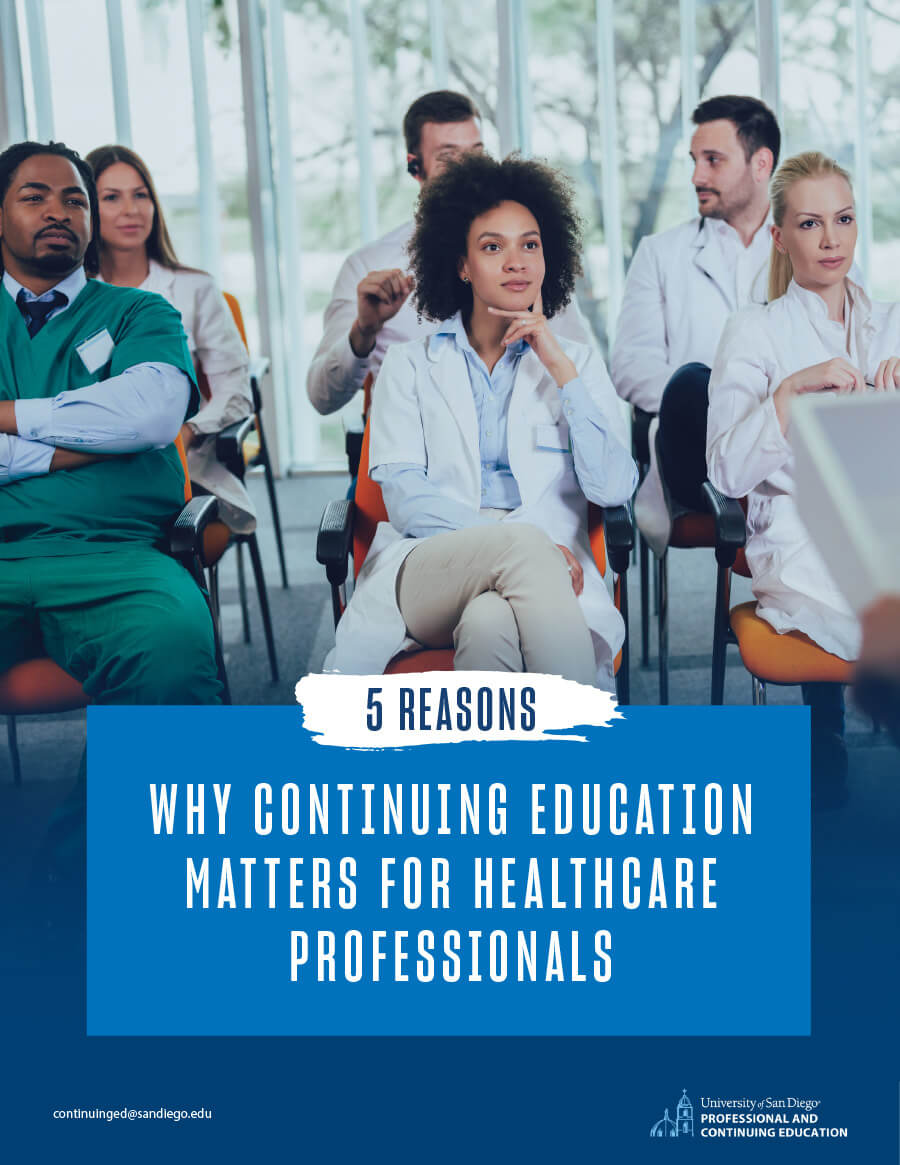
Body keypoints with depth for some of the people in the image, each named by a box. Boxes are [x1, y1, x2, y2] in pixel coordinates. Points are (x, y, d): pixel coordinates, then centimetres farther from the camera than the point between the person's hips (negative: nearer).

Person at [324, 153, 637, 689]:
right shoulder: (410, 365, 18)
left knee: (489, 621, -39)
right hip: (425, 573, 0)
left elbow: (614, 488, 3)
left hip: (542, 573, 0)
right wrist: (518, 540, -15)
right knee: (521, 546, -37)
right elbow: (404, 497, 2)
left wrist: (558, 365, -2)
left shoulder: (579, 363, 19)